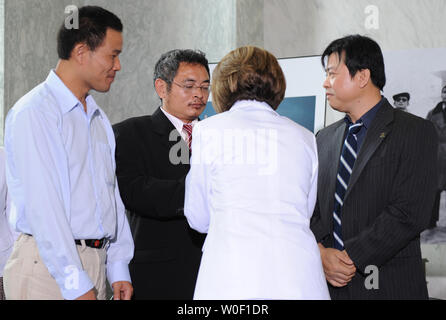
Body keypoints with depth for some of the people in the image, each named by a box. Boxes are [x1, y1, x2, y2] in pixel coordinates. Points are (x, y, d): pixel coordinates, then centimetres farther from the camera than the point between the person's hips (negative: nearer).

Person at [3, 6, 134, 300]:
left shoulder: (98, 118, 16)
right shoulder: (34, 113, -10)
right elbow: (43, 206, -16)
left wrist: (119, 267, 8)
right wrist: (76, 286, -18)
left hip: (96, 263, 7)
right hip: (49, 267, -7)